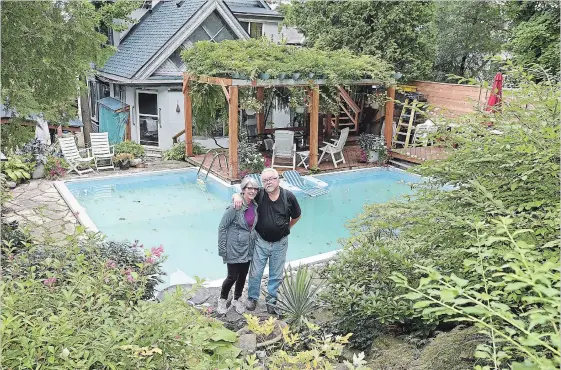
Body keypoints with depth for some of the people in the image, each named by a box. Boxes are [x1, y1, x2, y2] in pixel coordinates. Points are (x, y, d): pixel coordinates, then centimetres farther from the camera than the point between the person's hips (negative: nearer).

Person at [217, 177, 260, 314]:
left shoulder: (255, 206, -1)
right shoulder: (235, 208, -20)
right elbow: (222, 227, -15)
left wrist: (254, 243, 13)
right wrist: (222, 249, -14)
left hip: (248, 249, 6)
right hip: (234, 249, -6)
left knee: (243, 276, 16)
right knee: (232, 276, 3)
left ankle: (237, 299, 38)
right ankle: (222, 300, 28)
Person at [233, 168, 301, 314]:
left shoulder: (288, 197, -10)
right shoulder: (259, 195, -11)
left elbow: (296, 216, 7)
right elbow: (241, 194, -2)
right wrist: (237, 197, -25)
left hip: (280, 243, 0)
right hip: (261, 241, 0)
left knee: (276, 275, 14)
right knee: (255, 272, 10)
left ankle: (271, 300, 33)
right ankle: (252, 298, 33)